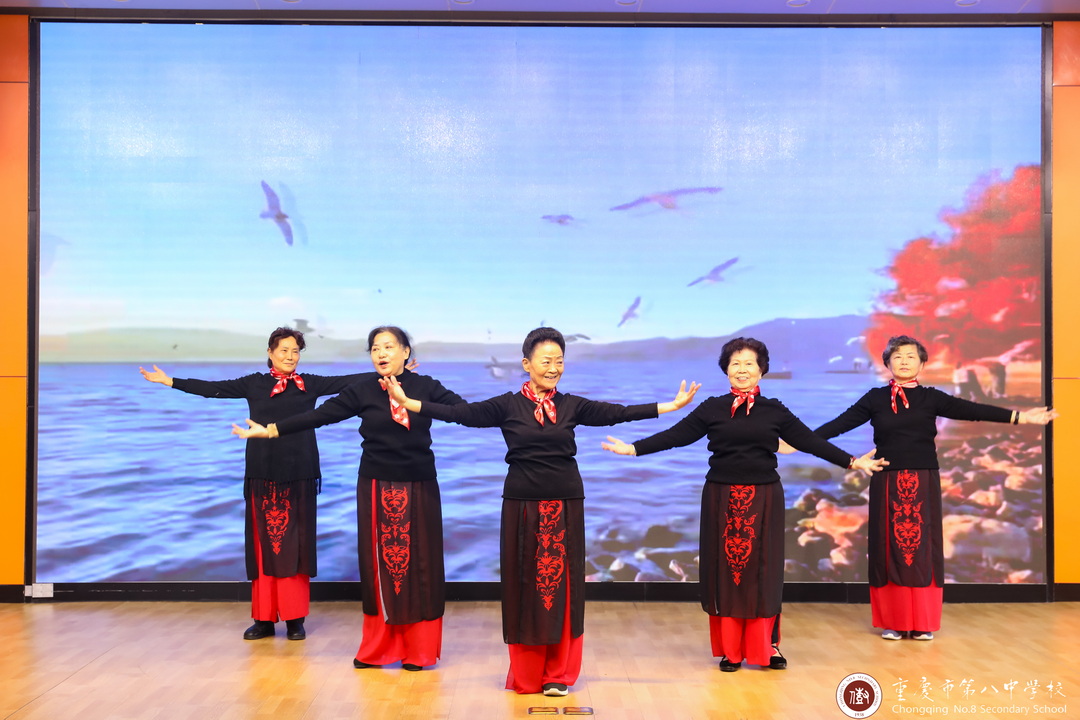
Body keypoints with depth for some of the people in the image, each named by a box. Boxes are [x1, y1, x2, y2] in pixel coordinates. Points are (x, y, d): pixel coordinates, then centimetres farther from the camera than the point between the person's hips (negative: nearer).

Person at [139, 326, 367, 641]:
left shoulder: (310, 385, 4)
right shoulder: (254, 384, 6)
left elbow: (347, 381, -2)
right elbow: (213, 388, 4)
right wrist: (170, 381, 1)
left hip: (298, 476, -1)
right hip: (262, 474, 1)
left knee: (294, 545, 2)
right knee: (264, 545, 5)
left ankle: (295, 619, 9)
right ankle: (264, 618, 11)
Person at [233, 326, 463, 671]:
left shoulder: (426, 386, -2)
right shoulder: (363, 389, 0)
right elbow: (319, 415, -3)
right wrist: (269, 430, -8)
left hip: (419, 487, -1)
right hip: (376, 486, 1)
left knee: (418, 563, 4)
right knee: (379, 563, 6)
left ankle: (418, 649, 17)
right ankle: (379, 648, 19)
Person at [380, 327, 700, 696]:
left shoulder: (572, 405, 5)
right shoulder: (507, 405, 0)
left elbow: (620, 412, 1)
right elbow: (459, 413, -7)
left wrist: (674, 405, -4)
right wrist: (406, 401, -15)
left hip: (565, 505, 2)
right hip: (523, 504, -1)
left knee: (562, 585, 5)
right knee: (525, 585, 4)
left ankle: (558, 674, 17)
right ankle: (525, 675, 17)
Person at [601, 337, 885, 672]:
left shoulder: (774, 410, 6)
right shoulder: (712, 409, 4)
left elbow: (809, 441, 5)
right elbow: (675, 435, -1)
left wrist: (851, 461, 0)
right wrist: (634, 448, -9)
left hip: (763, 499, 0)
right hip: (722, 498, 0)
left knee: (762, 569, 5)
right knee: (725, 568, 3)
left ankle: (766, 645, 16)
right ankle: (730, 649, 13)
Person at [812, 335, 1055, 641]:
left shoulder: (931, 397, 3)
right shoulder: (875, 398, 3)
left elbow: (970, 410, -5)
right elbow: (842, 422, -1)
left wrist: (1019, 417, -14)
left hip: (923, 483, 0)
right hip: (887, 483, 0)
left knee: (922, 548, 3)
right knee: (889, 549, 3)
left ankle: (922, 623, 13)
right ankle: (892, 622, 12)